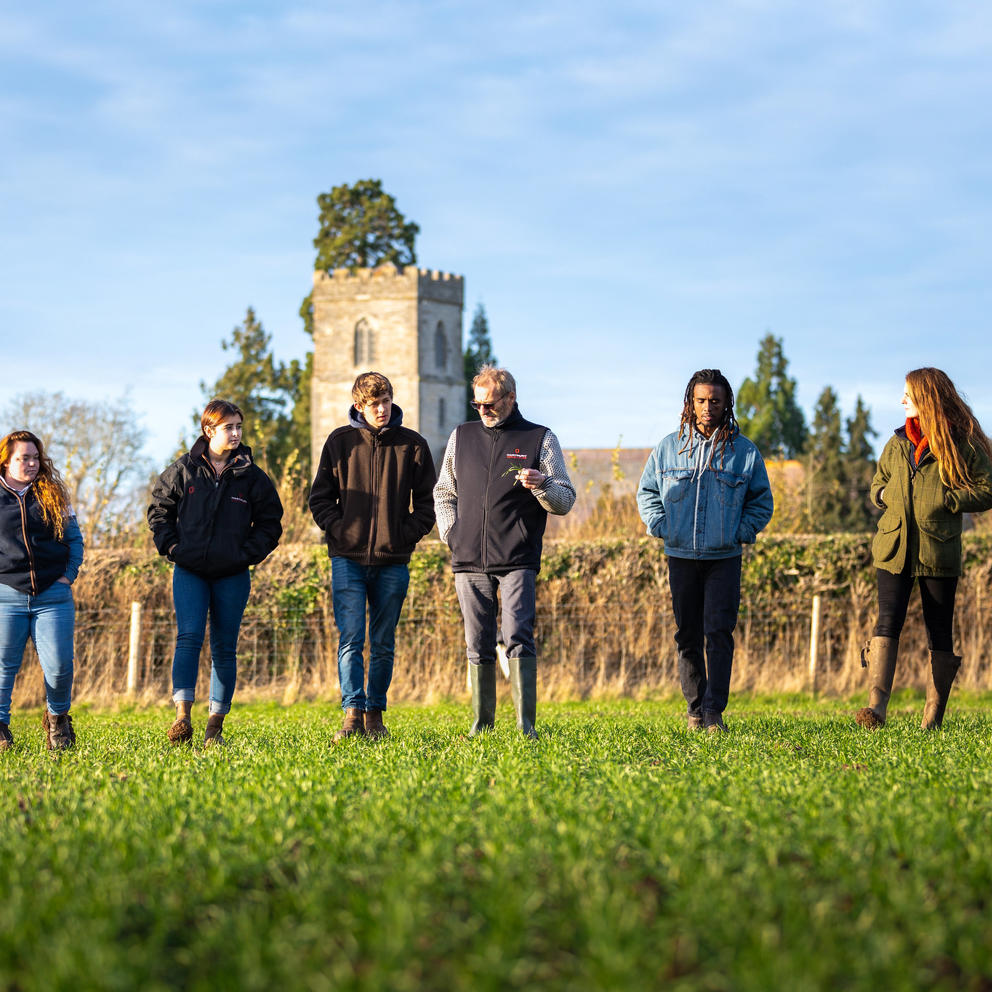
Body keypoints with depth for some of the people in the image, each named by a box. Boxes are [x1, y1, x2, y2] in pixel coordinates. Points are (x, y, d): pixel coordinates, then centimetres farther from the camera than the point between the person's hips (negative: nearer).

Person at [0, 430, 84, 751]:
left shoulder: (53, 496, 12)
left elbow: (74, 538, 15)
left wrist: (68, 576, 3)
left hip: (53, 596, 1)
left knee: (59, 666, -6)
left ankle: (57, 717, 18)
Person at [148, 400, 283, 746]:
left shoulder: (251, 476, 3)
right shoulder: (183, 470, 1)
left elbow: (270, 523, 10)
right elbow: (159, 510, 12)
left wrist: (249, 553, -3)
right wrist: (172, 547, 0)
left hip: (232, 575, 1)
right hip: (189, 571, -1)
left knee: (224, 649, 4)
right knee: (189, 637, -17)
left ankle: (216, 726, 9)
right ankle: (182, 715, -22)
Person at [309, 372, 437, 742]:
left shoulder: (413, 445, 5)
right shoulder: (340, 441, 5)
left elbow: (427, 502, 9)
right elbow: (320, 497, 9)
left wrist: (407, 535, -3)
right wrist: (339, 530, -5)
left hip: (393, 562, 1)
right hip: (348, 559, -1)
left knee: (383, 644, 7)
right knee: (350, 640, -9)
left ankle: (375, 714, 15)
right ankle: (353, 714, -13)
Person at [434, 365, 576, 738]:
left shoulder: (541, 439, 5)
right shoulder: (462, 436, 15)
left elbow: (566, 501, 4)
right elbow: (443, 493, 25)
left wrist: (541, 485, -17)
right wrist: (451, 533, 10)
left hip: (518, 562, -3)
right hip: (469, 561, 3)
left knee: (517, 638, -14)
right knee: (478, 645, 5)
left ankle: (525, 724, -15)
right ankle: (481, 723, 12)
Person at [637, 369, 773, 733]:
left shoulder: (744, 451, 3)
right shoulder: (669, 447, 5)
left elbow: (761, 501, 12)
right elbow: (647, 491, 16)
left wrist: (742, 531, -2)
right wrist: (660, 525, 2)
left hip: (724, 558, -2)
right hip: (681, 556, 2)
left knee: (719, 632, -11)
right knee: (688, 635, 7)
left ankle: (714, 710, -11)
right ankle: (694, 708, 16)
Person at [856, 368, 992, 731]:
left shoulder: (961, 444, -1)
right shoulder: (898, 443, 15)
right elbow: (878, 484, 27)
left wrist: (946, 500, -13)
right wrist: (886, 494, 4)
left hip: (939, 551, -3)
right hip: (894, 547, 3)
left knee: (939, 633, 3)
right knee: (888, 622, -12)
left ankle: (933, 717, 9)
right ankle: (876, 707, -22)